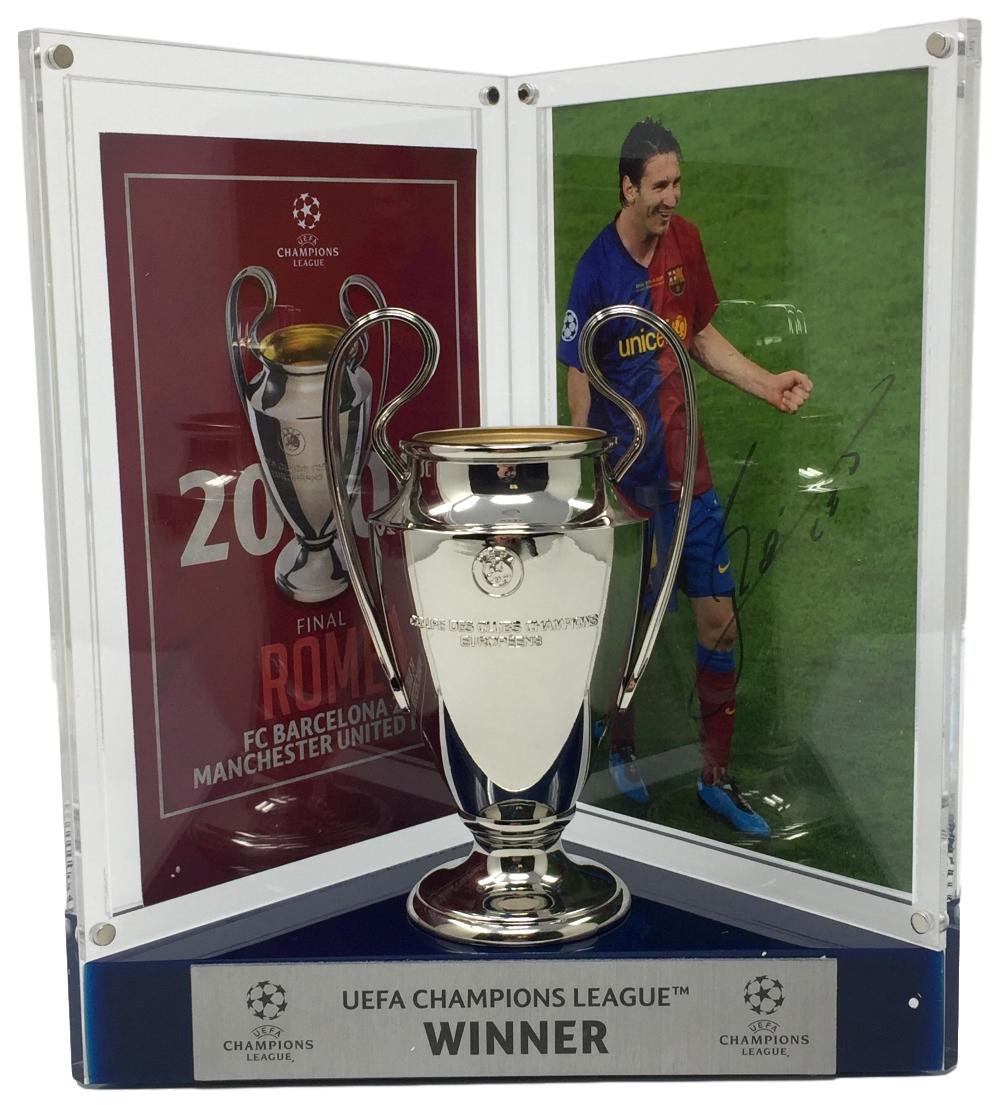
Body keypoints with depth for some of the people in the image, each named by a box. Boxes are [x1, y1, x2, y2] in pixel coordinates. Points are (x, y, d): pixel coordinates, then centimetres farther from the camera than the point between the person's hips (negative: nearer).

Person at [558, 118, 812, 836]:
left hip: (686, 465, 5)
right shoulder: (596, 271, -15)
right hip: (626, 473, -5)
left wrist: (767, 383, 5)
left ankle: (717, 775, 20)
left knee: (718, 618, 6)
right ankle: (622, 750, 35)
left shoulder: (686, 243, 2)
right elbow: (581, 391, -12)